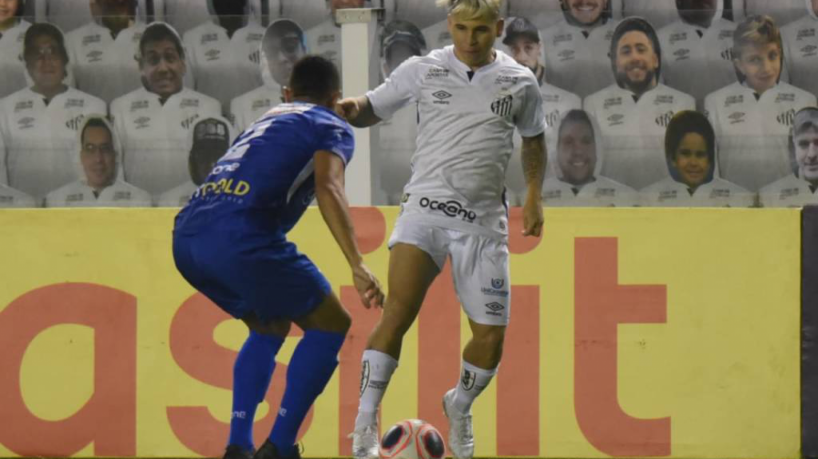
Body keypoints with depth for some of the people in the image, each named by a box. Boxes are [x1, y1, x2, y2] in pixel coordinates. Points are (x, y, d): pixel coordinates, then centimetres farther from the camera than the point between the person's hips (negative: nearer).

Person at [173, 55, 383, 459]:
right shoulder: (332, 128, 12)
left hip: (187, 237, 7)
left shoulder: (267, 120, 32)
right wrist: (357, 265, -15)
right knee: (330, 324, 9)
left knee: (270, 327, 28)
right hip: (239, 236, -7)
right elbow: (328, 188, -7)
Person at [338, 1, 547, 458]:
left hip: (483, 222, 2)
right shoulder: (422, 71, 3)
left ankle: (460, 407, 32)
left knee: (491, 336, 1)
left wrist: (535, 195, 11)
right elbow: (373, 108, 14)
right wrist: (346, 108, -8)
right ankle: (366, 422, -19)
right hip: (425, 209, -2)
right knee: (398, 311, -22)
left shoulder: (520, 82, 6)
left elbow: (534, 138, 22)